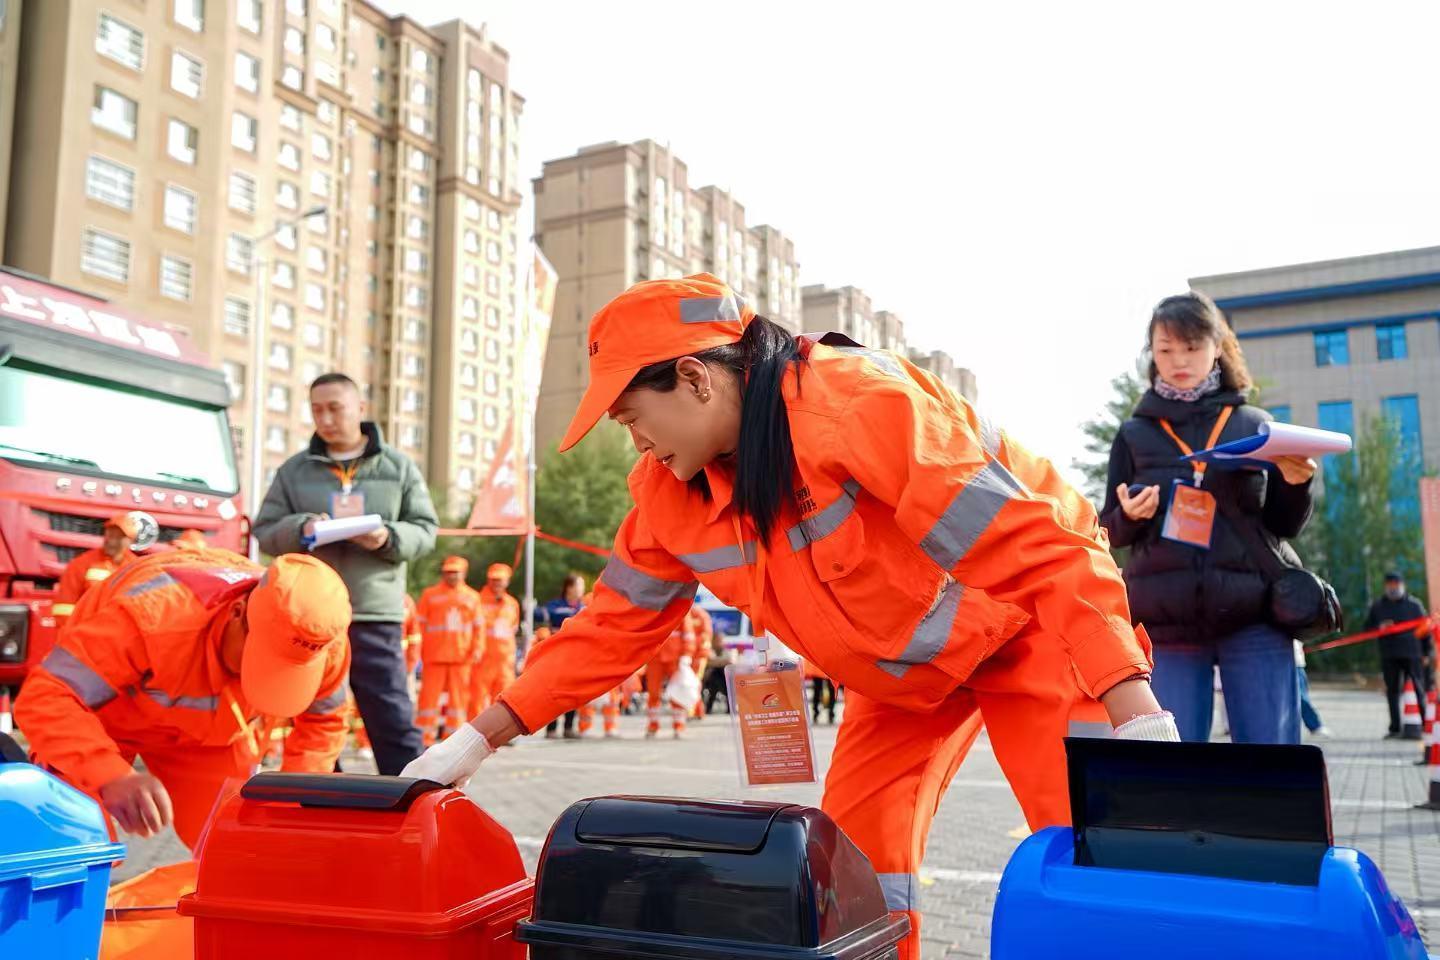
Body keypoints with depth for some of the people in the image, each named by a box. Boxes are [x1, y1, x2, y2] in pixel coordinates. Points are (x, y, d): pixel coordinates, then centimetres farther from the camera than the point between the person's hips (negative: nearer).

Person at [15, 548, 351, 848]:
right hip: (104, 715, -3)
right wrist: (111, 778, -60)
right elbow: (45, 698, -44)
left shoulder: (325, 647, -29)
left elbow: (324, 720, -7)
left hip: (211, 733, 3)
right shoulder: (155, 615, -45)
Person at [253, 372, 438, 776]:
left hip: (377, 615, -1)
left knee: (395, 722, -1)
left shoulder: (399, 466, 7)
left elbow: (425, 530, 6)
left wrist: (389, 538, -15)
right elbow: (265, 531, 9)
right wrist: (300, 529, -12)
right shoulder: (294, 470, 10)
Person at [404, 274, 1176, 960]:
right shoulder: (670, 490, -10)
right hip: (903, 671, 6)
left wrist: (1138, 716, -36)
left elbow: (1044, 553, -33)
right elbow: (614, 625, -1)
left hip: (1021, 623, -6)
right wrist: (479, 738, -4)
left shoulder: (855, 403, -33)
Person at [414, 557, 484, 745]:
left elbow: (479, 626, 11)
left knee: (458, 698, 5)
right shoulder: (430, 595, 5)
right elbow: (420, 624, 3)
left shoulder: (472, 597, 10)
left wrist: (476, 649, -1)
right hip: (434, 657, -2)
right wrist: (419, 650, -3)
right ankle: (426, 739, 6)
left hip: (461, 657, 2)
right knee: (430, 696, -1)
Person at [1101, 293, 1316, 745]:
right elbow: (1110, 533, 10)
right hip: (1166, 624, 0)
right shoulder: (1135, 433, 9)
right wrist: (1130, 516, -13)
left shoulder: (1255, 425, 9)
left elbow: (1284, 528, 11)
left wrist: (1295, 485, -9)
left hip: (1255, 619, 0)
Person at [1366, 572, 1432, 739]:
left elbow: (1425, 628, 7)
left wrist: (1427, 652, 2)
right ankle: (1395, 729, 7)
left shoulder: (1414, 604, 6)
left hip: (1412, 654, -2)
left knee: (1420, 690, -2)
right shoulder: (1377, 606, 12)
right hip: (1389, 656, 2)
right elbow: (1368, 627, 14)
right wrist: (1379, 628, -8)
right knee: (1392, 691, 3)